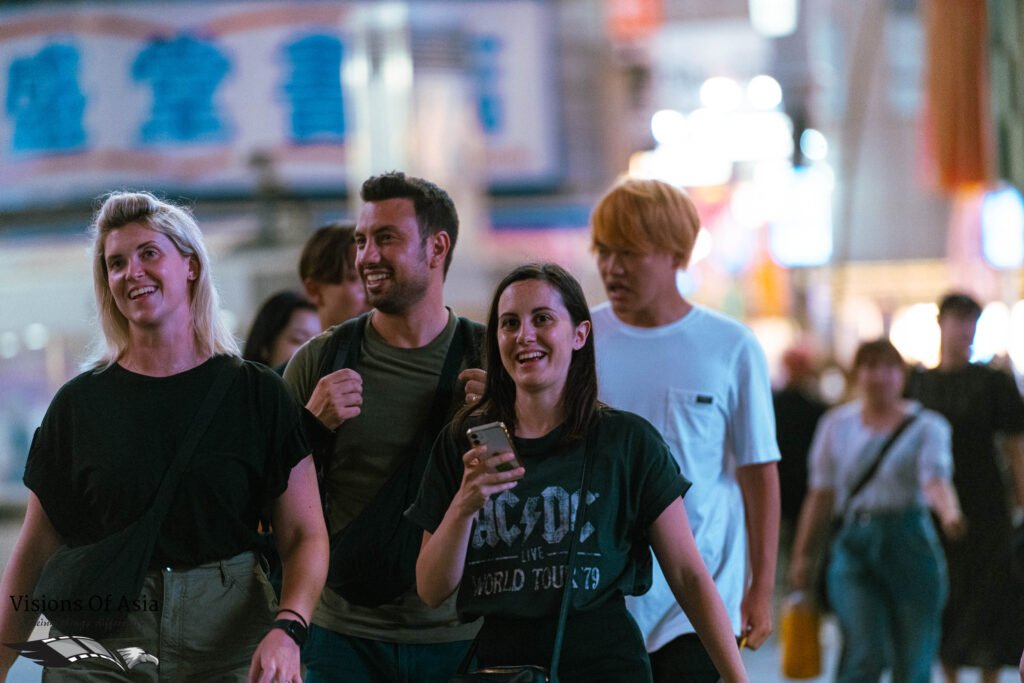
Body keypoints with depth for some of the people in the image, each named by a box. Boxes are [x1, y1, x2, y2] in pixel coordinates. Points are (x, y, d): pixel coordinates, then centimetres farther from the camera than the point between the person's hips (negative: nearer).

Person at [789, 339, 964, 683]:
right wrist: (802, 557, 10)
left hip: (911, 542, 0)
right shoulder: (837, 424, 8)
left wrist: (949, 513, -36)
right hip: (855, 544, 0)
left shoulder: (926, 425, 2)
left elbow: (936, 479, -15)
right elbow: (821, 496, 12)